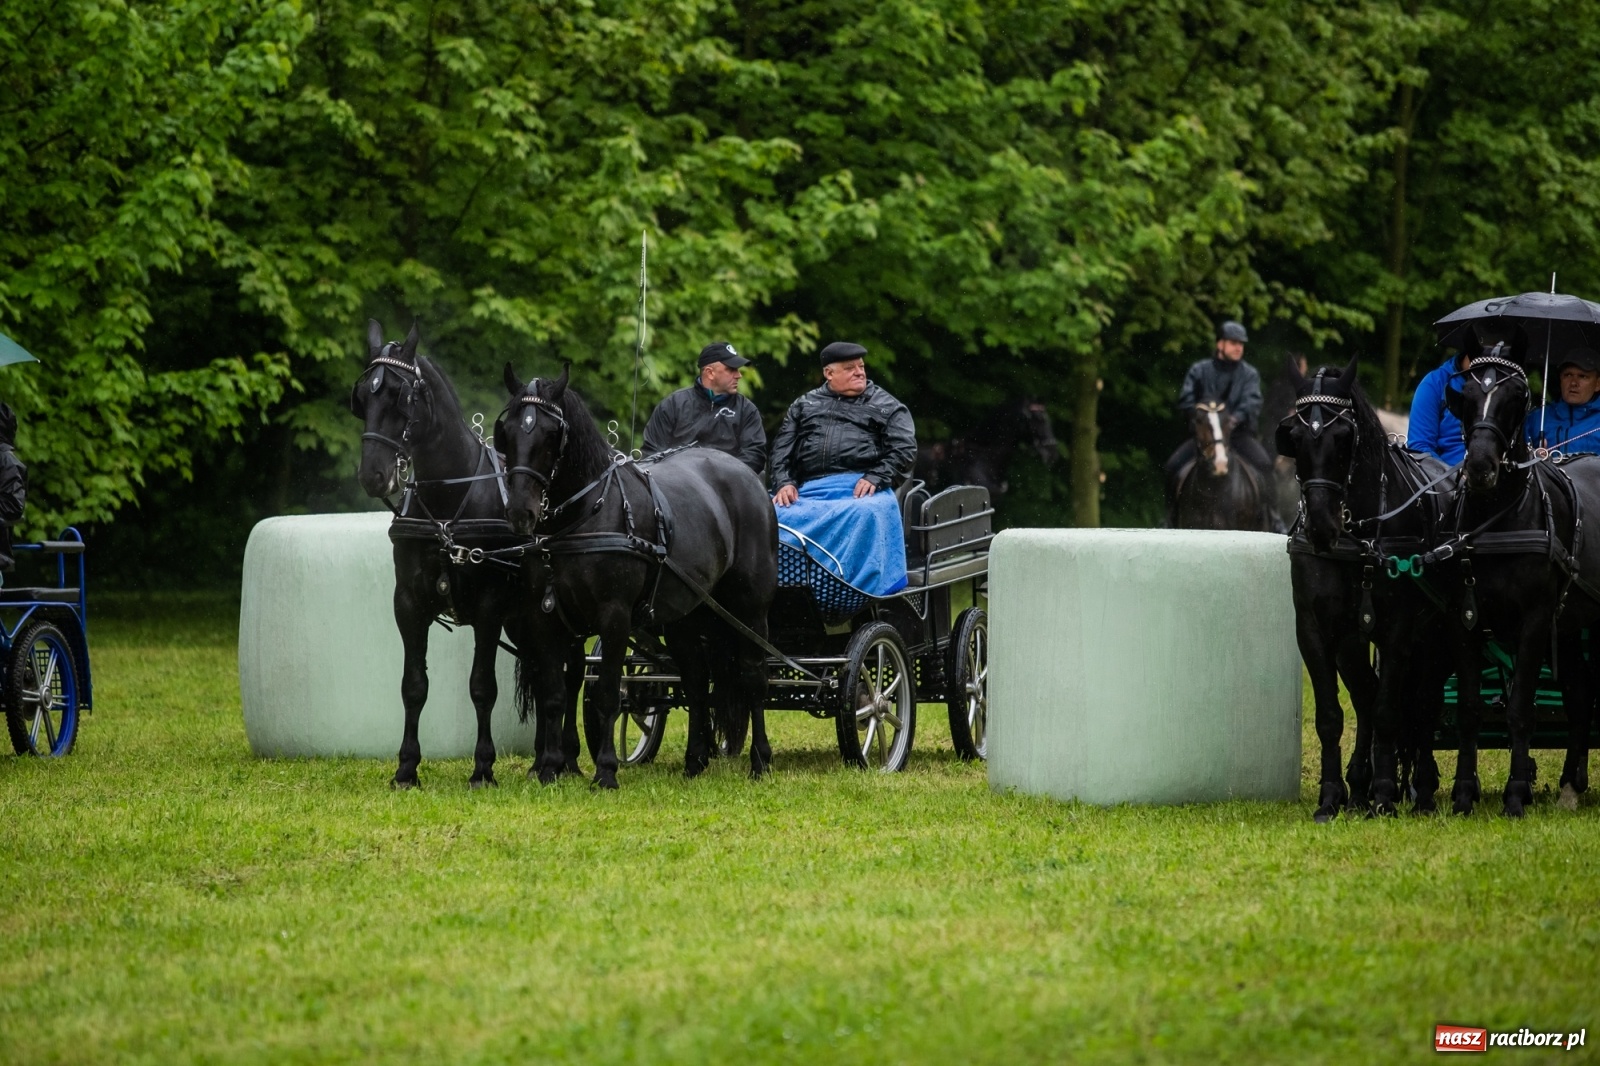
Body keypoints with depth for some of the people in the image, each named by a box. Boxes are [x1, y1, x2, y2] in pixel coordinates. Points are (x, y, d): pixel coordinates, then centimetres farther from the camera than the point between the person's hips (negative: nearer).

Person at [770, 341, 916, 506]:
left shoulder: (887, 406, 18)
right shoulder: (804, 405, 25)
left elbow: (904, 449, 6)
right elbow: (783, 448, 18)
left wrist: (875, 478, -12)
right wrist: (784, 483, -2)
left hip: (860, 489, -2)